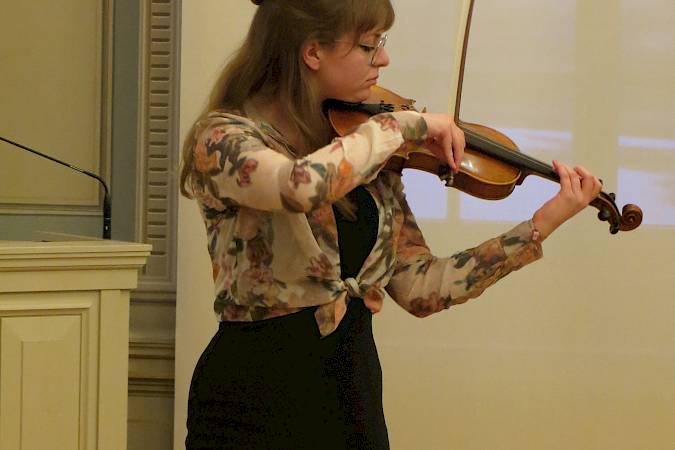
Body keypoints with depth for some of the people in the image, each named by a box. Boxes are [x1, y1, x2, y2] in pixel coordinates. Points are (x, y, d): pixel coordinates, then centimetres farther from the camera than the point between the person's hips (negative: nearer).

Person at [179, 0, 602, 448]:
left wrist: (543, 224, -1)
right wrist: (404, 125, -20)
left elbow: (422, 289, 3)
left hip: (357, 393, 6)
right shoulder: (222, 137, -13)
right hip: (256, 407, -6)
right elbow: (303, 186, -35)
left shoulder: (367, 158, 6)